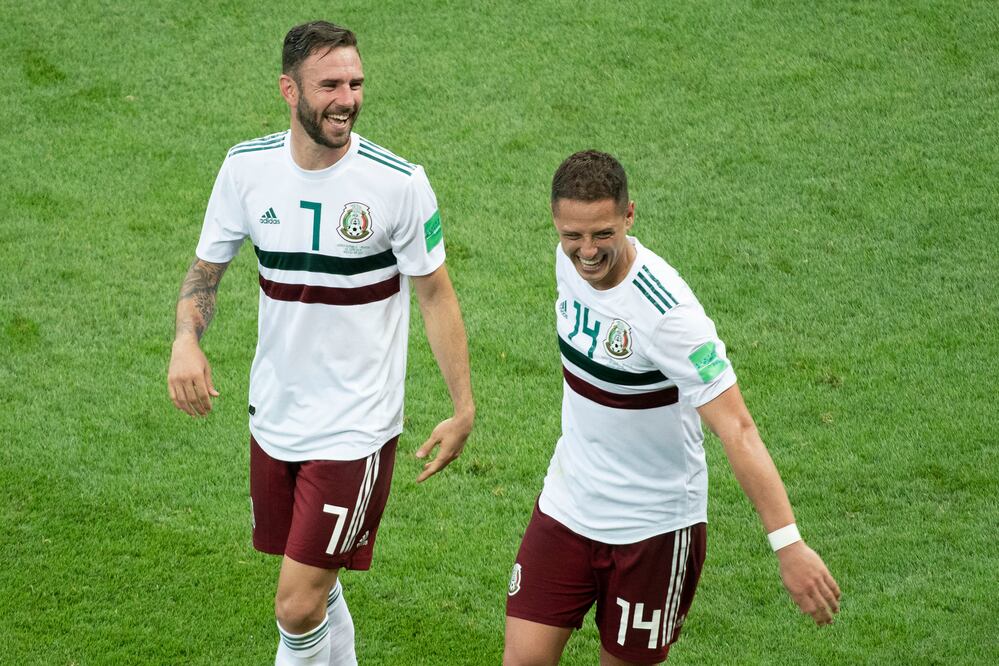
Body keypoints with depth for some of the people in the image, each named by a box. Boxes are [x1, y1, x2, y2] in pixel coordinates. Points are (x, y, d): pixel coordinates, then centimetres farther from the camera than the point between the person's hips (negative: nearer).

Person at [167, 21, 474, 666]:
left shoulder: (399, 182, -14)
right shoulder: (246, 167, -4)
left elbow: (436, 296, -4)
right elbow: (206, 269, 8)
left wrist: (464, 410, -4)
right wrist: (186, 340, -13)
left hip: (356, 429, -4)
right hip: (275, 418, 4)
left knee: (298, 608, -9)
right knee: (315, 589, 18)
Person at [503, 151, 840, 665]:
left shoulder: (666, 311, -29)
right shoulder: (571, 260, -7)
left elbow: (735, 429, -32)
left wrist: (788, 543, -37)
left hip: (653, 526, -5)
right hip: (565, 506, 6)